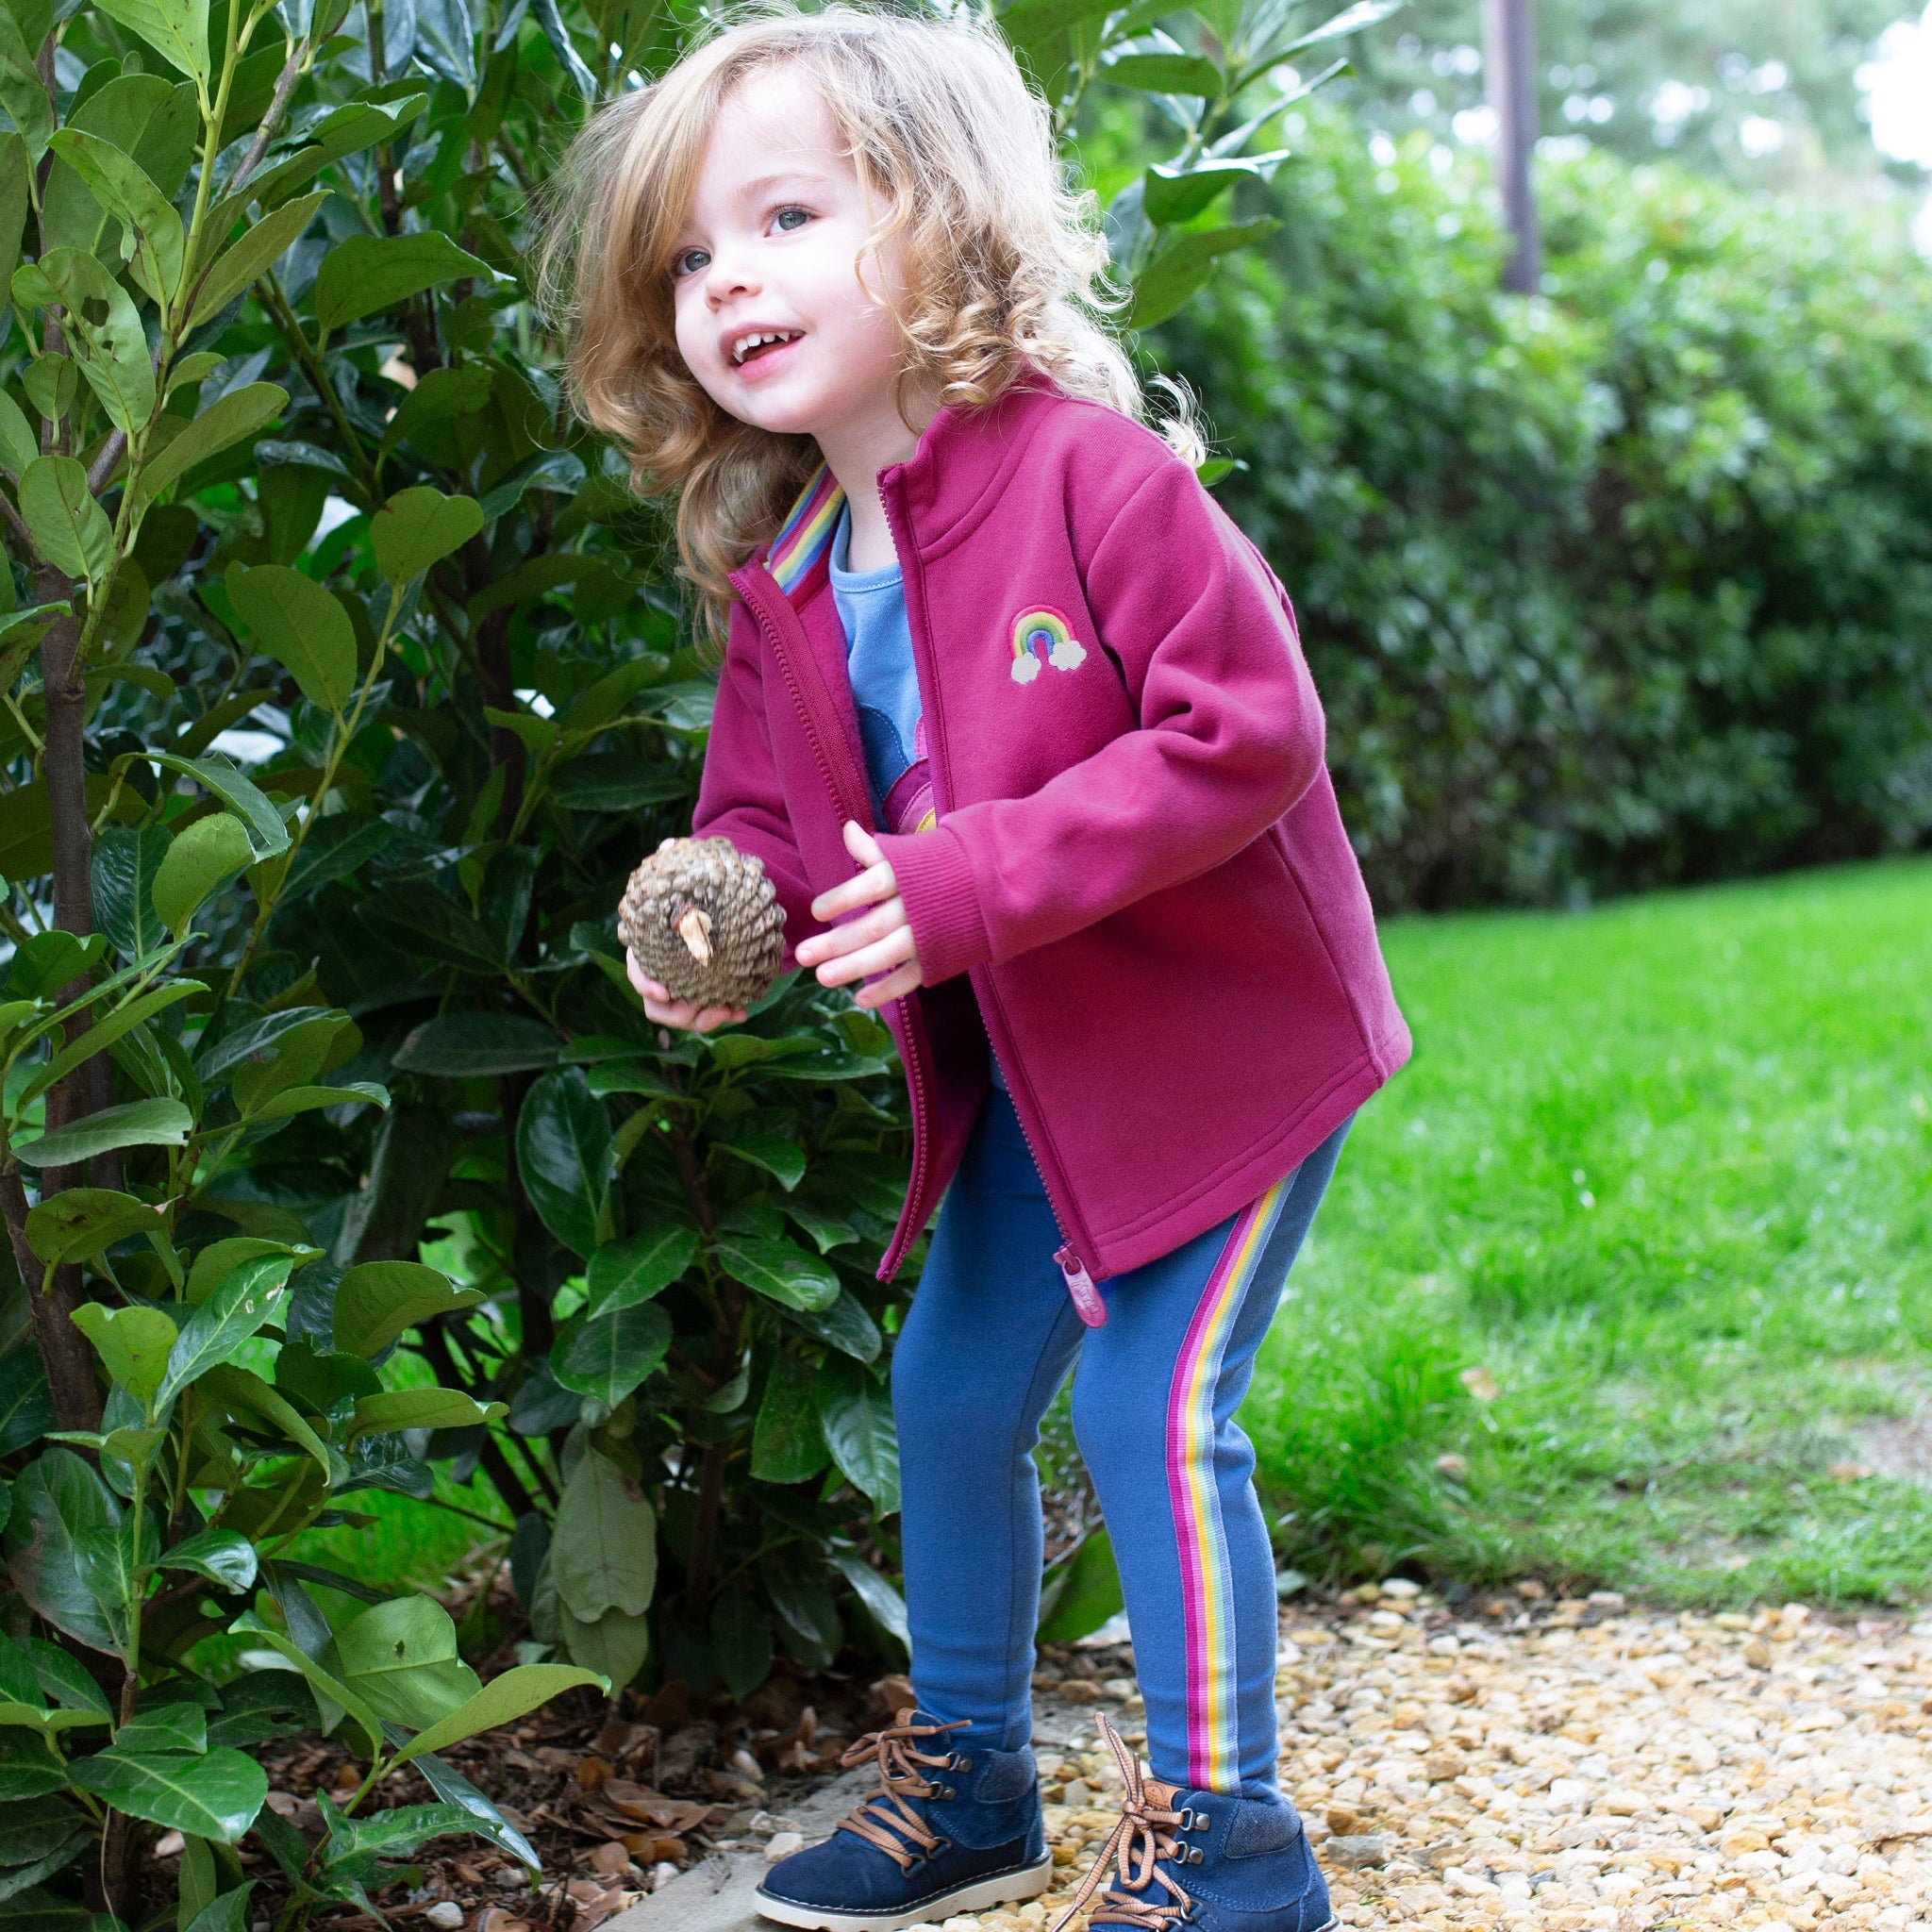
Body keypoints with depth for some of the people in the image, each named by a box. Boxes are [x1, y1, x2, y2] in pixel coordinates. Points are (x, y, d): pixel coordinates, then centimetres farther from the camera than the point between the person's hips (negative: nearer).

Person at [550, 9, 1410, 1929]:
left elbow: (1247, 731, -27)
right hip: (1019, 1072, 8)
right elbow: (765, 801, 12)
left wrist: (975, 881, -30)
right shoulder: (769, 577, 0)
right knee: (951, 1390, 14)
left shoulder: (1094, 476, -23)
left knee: (1151, 1406, -11)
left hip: (1223, 1033, -8)